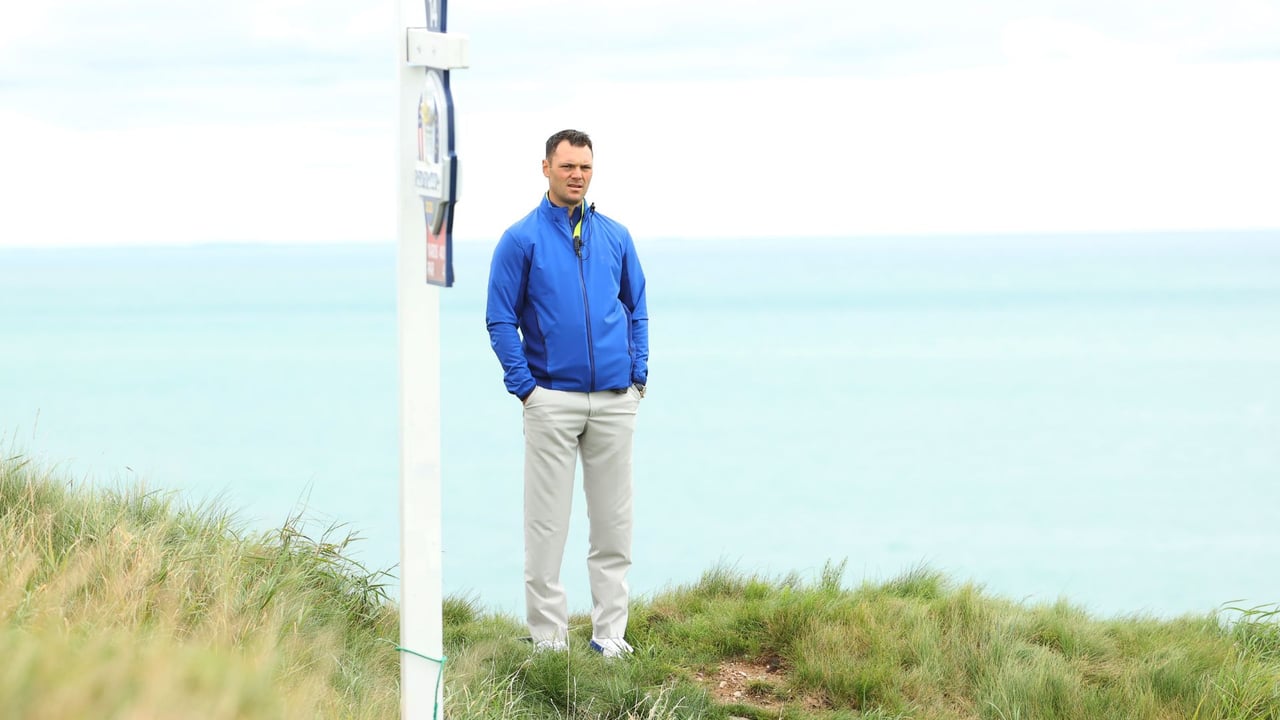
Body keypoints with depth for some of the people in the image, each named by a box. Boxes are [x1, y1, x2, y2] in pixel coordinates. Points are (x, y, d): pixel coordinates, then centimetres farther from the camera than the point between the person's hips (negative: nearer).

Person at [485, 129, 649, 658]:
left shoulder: (615, 237, 10)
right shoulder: (521, 239, -2)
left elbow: (637, 310, 16)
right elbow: (501, 321, -2)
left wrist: (637, 376, 5)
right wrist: (525, 387, -9)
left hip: (615, 401, 4)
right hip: (552, 401, -3)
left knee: (614, 521, 6)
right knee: (547, 524, -1)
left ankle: (610, 634, 14)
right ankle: (549, 639, 4)